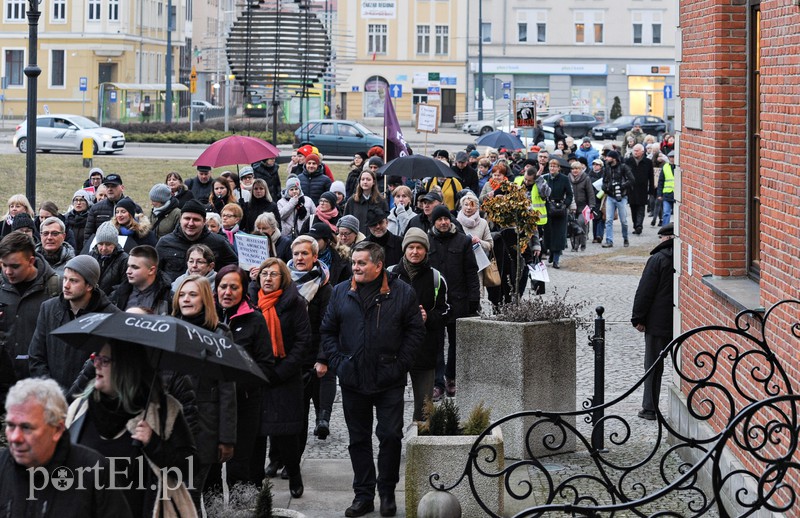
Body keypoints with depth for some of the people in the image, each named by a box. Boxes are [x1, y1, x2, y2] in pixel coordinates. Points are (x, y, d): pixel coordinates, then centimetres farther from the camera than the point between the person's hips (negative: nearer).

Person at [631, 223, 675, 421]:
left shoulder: (658, 259, -12)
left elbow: (645, 292, -12)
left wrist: (638, 318, -4)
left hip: (658, 323, -4)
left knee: (653, 366, 5)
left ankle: (650, 408, 6)